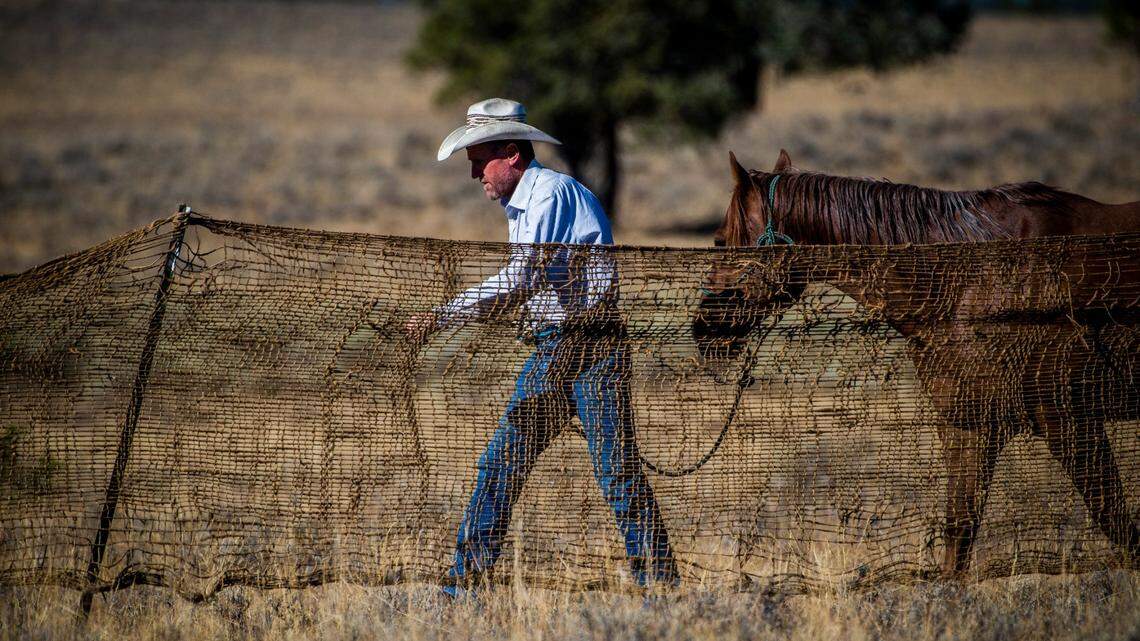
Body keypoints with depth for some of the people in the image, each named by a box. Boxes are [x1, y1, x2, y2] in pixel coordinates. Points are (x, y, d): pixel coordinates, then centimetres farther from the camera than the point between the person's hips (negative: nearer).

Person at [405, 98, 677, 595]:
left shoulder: (554, 192, -13)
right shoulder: (518, 207, 17)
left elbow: (522, 279, -23)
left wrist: (441, 317, -23)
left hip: (594, 346, -9)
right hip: (550, 349, 9)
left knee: (617, 469, -7)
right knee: (501, 461, 2)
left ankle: (660, 585, 0)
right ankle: (465, 580, 2)